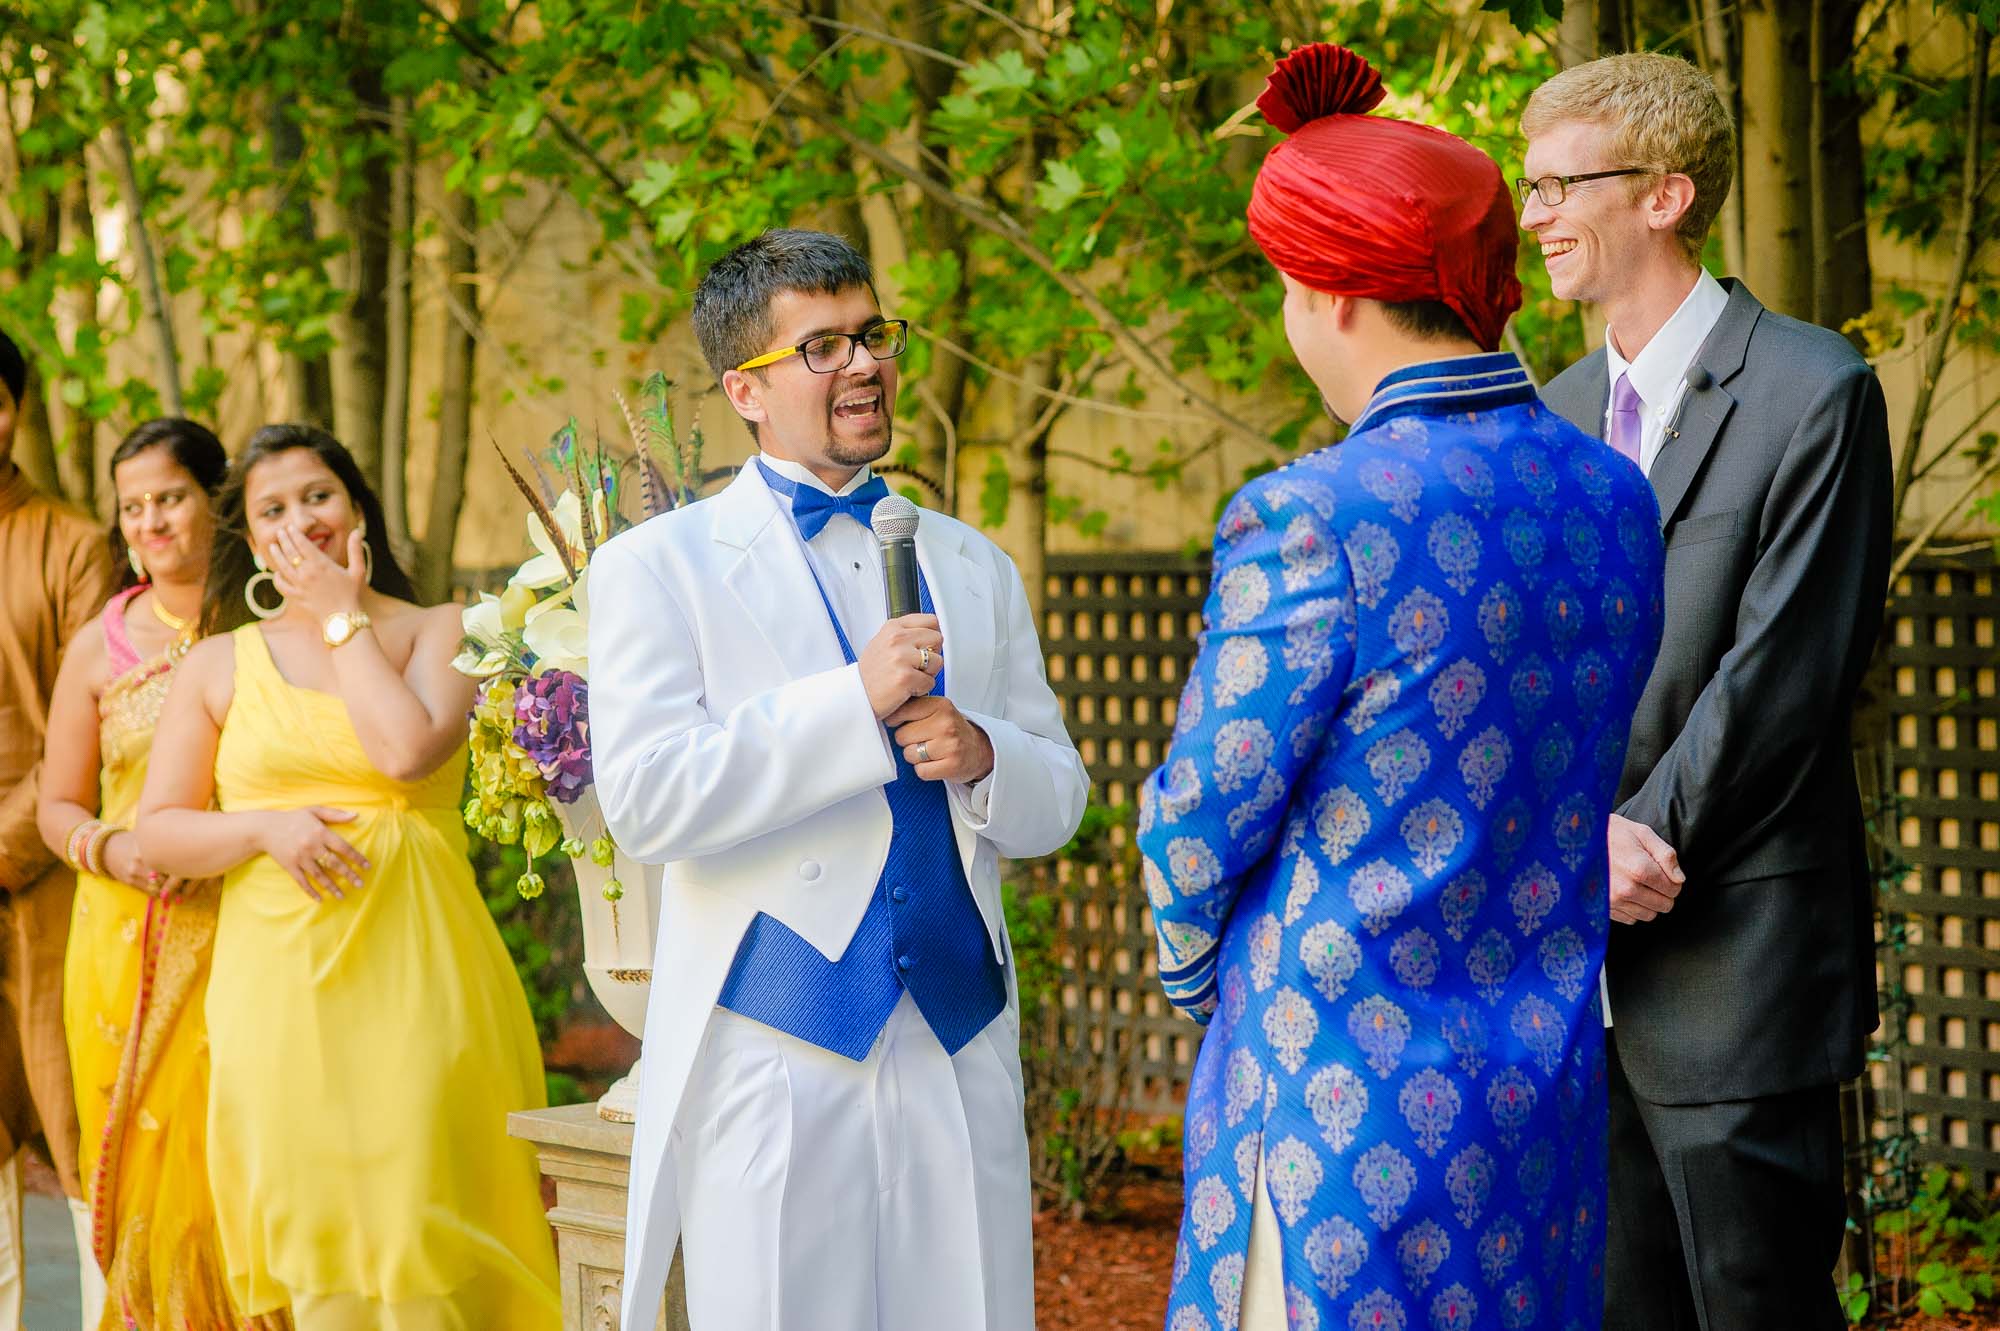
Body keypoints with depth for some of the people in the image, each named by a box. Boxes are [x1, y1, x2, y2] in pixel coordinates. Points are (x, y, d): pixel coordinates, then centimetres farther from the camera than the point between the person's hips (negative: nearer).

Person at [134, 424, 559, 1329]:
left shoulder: (434, 632, 6)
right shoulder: (219, 665, 11)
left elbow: (409, 751, -13)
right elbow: (156, 832, 10)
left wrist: (343, 619, -3)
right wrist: (266, 828, -8)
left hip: (412, 974, -2)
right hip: (278, 982, 2)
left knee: (414, 1217, -5)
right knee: (310, 1232, 0)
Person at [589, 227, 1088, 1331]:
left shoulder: (974, 568, 17)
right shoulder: (657, 568, 2)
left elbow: (1058, 796, 16)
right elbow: (645, 802, -11)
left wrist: (981, 755, -6)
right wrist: (854, 702, -15)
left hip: (959, 1047, 4)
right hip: (771, 1051, -4)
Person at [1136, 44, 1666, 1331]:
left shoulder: (1311, 522, -17)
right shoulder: (1617, 499, 3)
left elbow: (1205, 816, -8)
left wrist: (1199, 974, 11)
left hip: (1345, 1090, -6)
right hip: (1545, 1080, 7)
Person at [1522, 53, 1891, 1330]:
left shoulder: (1816, 394, -7)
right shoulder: (1558, 417, 15)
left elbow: (1782, 673, -13)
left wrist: (1642, 843, -14)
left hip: (1732, 965, -6)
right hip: (1580, 958, 7)